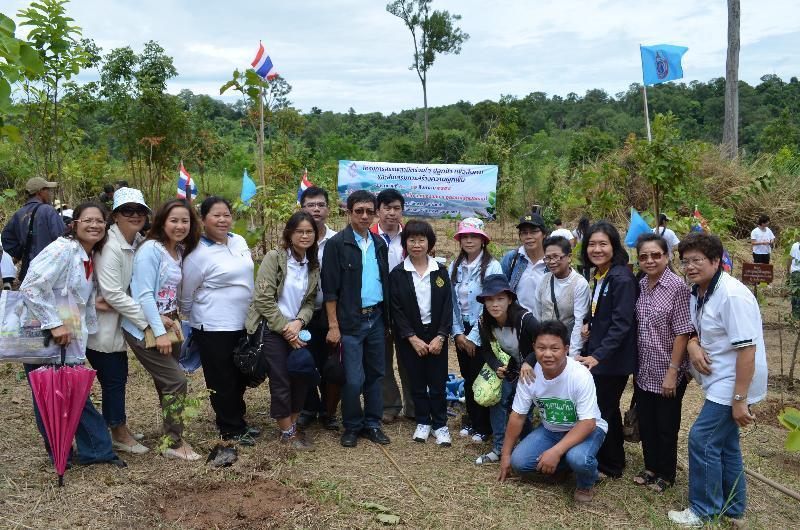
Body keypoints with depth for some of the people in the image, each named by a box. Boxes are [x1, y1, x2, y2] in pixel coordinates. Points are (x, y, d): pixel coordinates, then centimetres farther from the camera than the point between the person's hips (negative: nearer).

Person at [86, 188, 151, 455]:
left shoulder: (137, 242, 2)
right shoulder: (110, 247, -23)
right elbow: (113, 294, -26)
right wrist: (149, 320, -25)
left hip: (119, 322, 8)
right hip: (101, 326, -8)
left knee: (119, 375, 17)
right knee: (112, 379, 3)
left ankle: (120, 429, 32)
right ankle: (119, 434, 19)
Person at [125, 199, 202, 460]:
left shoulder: (180, 251, 9)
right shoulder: (151, 249, -15)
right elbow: (144, 295, -19)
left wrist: (173, 321, 7)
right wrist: (159, 332, -21)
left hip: (168, 324, 8)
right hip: (146, 328, -8)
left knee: (166, 384, 15)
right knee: (177, 382, -8)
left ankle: (172, 437, 26)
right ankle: (174, 444, 4)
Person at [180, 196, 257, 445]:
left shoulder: (239, 241, 5)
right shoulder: (198, 253, -16)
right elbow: (186, 295, -5)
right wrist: (195, 318, 7)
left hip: (242, 323, 7)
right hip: (214, 328, -7)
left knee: (241, 377, 18)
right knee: (223, 380, 5)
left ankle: (238, 421, 35)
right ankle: (231, 429, 21)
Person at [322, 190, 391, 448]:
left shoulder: (379, 244, 10)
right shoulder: (337, 244, -7)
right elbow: (330, 288, -9)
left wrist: (386, 316, 10)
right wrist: (333, 326, -12)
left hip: (376, 318, 5)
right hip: (351, 320, -5)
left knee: (376, 374, 12)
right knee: (354, 379, -3)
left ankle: (372, 424, 25)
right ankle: (352, 426, 16)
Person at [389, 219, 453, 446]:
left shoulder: (440, 271, 3)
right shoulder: (397, 274, -2)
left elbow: (447, 306, 0)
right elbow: (396, 309, -5)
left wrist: (440, 337, -9)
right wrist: (413, 338, -12)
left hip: (436, 336, 1)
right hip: (410, 338, -1)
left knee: (437, 382, 3)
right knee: (417, 382, 8)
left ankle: (440, 425, 16)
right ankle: (423, 422, 23)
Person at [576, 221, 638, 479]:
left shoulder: (622, 279, -19)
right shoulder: (597, 275, 8)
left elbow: (621, 324, -23)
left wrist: (598, 356, -29)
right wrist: (588, 324, 1)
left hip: (613, 358, -8)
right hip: (596, 353, 8)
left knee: (603, 410, 3)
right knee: (607, 409, 20)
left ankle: (610, 466, 22)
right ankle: (613, 461, 36)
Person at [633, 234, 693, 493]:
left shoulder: (677, 287, -16)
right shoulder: (640, 286, 1)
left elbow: (682, 333, -16)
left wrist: (672, 372, -16)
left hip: (667, 373, -5)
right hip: (643, 371, 5)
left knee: (666, 427, 11)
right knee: (645, 423, 17)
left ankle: (666, 474, 29)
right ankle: (651, 467, 37)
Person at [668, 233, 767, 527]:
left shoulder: (732, 295, -23)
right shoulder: (698, 292, 6)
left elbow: (747, 349, -25)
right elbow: (699, 329, 19)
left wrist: (740, 399, -25)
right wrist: (693, 344, -6)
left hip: (734, 384, -9)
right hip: (719, 381, 10)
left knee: (702, 439, -8)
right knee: (724, 444, 18)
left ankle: (705, 511, 8)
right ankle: (732, 508, 34)